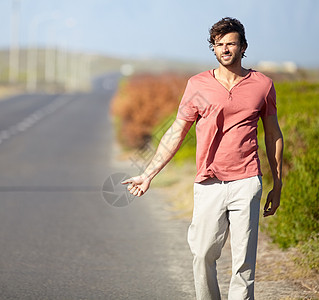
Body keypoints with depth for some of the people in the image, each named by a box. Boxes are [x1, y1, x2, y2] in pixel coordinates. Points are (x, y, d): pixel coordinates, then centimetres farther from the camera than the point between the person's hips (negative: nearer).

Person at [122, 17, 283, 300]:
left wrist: (278, 185, 13)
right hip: (209, 183, 0)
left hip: (246, 183, 0)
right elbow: (176, 133, 11)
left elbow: (273, 135, 15)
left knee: (244, 260, -3)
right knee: (203, 255, -4)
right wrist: (148, 175, 8)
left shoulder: (262, 85, 7)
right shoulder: (198, 85, 5)